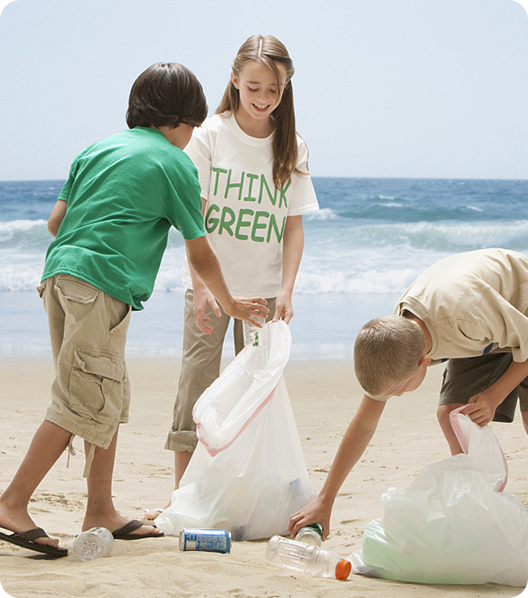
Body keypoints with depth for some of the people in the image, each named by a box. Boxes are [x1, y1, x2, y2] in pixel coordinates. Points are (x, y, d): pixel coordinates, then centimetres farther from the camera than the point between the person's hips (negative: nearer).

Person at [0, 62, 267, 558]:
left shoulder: (98, 149, 21)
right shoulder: (175, 163, 4)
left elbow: (56, 221, 19)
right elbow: (200, 256, 9)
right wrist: (230, 304, 25)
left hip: (59, 274, 8)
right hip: (102, 286, -8)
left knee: (111, 399, 14)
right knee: (83, 404, -9)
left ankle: (101, 512, 17)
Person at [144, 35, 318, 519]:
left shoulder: (292, 148, 1)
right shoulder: (210, 136, -5)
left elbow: (293, 227, 2)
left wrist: (286, 290, -10)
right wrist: (200, 287, -16)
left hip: (265, 291, 2)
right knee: (197, 386, -2)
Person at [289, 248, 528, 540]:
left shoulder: (467, 313, -45)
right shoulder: (394, 336, -23)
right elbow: (364, 423, -13)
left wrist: (494, 396, -28)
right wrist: (324, 500, -13)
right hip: (485, 335, 5)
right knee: (450, 415, -12)